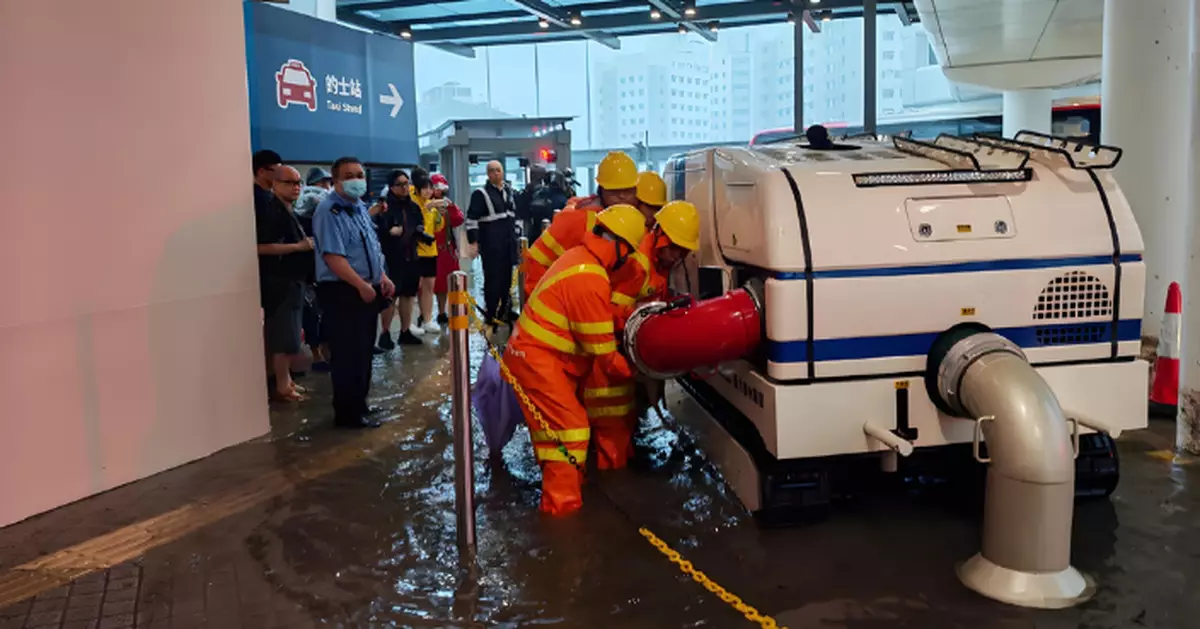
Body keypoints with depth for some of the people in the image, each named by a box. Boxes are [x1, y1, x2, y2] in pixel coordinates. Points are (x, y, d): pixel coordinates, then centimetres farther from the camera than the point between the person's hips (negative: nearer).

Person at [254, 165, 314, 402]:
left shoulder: (287, 211, 16)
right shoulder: (270, 211, -14)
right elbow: (262, 247, -24)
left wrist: (305, 245, 11)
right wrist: (299, 246, -21)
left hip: (292, 281, 10)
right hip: (279, 282, -10)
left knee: (289, 337, 13)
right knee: (284, 337, -6)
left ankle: (286, 380, 21)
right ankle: (281, 387, 0)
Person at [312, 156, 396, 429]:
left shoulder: (360, 208, 14)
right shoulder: (330, 211, -16)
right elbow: (332, 256, -24)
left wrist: (382, 278, 10)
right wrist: (362, 285, -25)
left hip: (368, 290, 9)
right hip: (343, 292, -9)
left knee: (364, 351, 17)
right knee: (348, 354, -3)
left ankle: (359, 403, 30)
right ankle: (348, 413, 6)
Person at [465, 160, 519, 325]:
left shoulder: (508, 190, 15)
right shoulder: (481, 194, -8)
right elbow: (472, 219, -12)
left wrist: (514, 235, 21)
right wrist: (473, 241, -18)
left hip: (508, 242, 7)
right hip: (491, 244, -7)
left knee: (507, 277, 13)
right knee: (493, 278, -5)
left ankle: (505, 310, 26)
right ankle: (490, 313, 4)